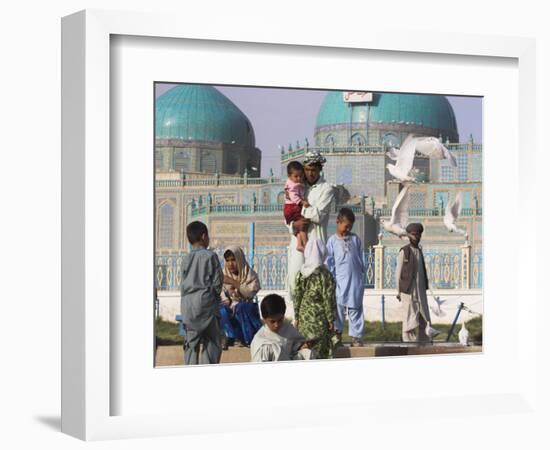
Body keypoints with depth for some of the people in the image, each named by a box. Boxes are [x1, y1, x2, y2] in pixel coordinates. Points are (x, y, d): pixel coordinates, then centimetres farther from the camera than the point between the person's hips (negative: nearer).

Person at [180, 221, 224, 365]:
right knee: (212, 340, 1)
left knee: (191, 340, 9)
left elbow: (184, 282, 8)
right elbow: (217, 281, -6)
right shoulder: (210, 256, -6)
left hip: (187, 303, 5)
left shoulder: (186, 259, 8)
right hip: (205, 300, -5)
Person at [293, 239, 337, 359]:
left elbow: (297, 297, 6)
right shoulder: (324, 274, -12)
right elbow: (328, 299, -10)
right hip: (319, 319, -4)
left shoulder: (301, 274, 1)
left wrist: (296, 317, 14)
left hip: (303, 318, 5)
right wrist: (331, 320, -2)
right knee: (321, 351, 1)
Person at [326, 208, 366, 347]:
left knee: (355, 309, 4)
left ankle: (356, 336, 7)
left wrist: (362, 277, 10)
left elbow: (360, 259, 12)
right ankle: (337, 332, 18)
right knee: (338, 307, 3)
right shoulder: (332, 241, 1)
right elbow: (329, 262, 0)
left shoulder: (355, 239, 8)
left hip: (356, 281, 2)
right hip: (340, 282, -2)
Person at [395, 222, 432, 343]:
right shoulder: (404, 252, -7)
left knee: (423, 319, 7)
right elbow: (398, 272, -5)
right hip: (408, 291, -6)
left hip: (420, 291, 6)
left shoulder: (419, 251, 13)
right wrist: (399, 291, -6)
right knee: (410, 319, -5)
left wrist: (424, 290, 15)